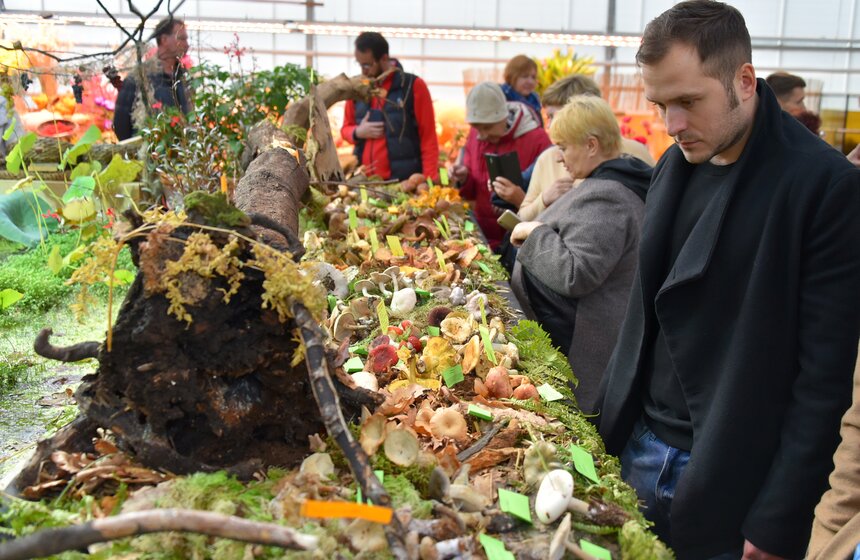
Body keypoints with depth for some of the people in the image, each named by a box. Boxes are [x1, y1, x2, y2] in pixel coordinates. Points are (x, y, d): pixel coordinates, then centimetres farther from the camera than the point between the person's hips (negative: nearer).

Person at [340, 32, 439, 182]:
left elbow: (428, 138, -3)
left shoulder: (413, 86, -2)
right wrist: (358, 133, -3)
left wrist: (429, 180, -11)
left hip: (405, 182, -3)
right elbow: (346, 128, 21)